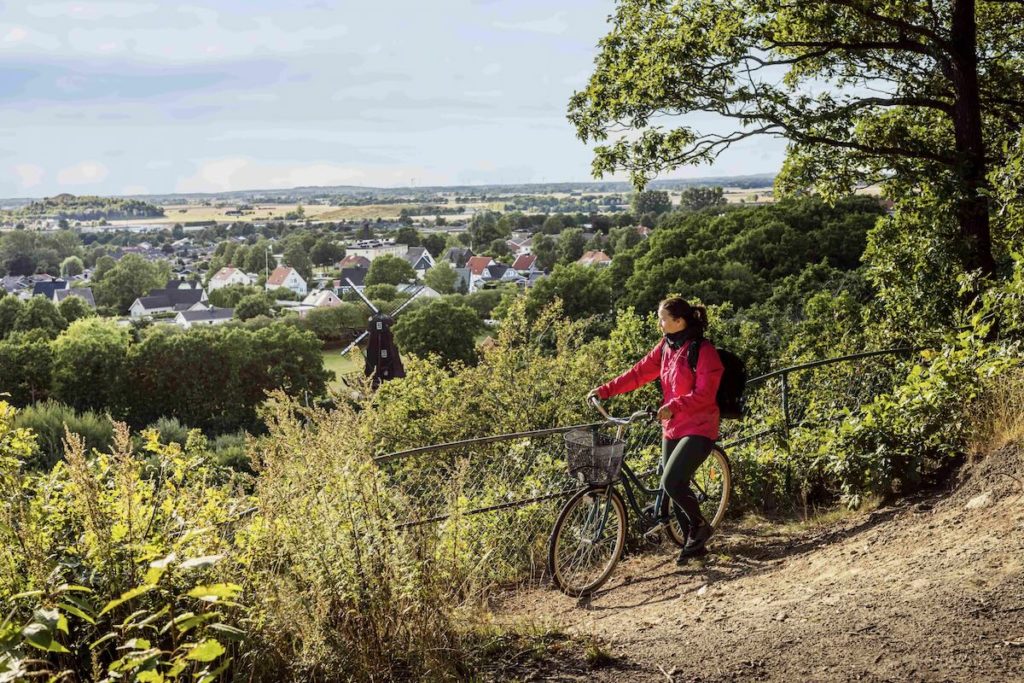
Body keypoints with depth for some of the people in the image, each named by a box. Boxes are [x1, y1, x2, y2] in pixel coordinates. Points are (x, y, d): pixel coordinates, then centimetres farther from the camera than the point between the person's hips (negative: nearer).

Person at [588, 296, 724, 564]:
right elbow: (639, 373, 5)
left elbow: (704, 394, -22)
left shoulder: (704, 351, -16)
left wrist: (673, 406, -33)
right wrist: (605, 390, -2)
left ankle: (700, 527, 7)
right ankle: (695, 543, 26)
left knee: (671, 483, -18)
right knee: (676, 487, 11)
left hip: (698, 429, -8)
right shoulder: (666, 347, 7)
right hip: (672, 428, 8)